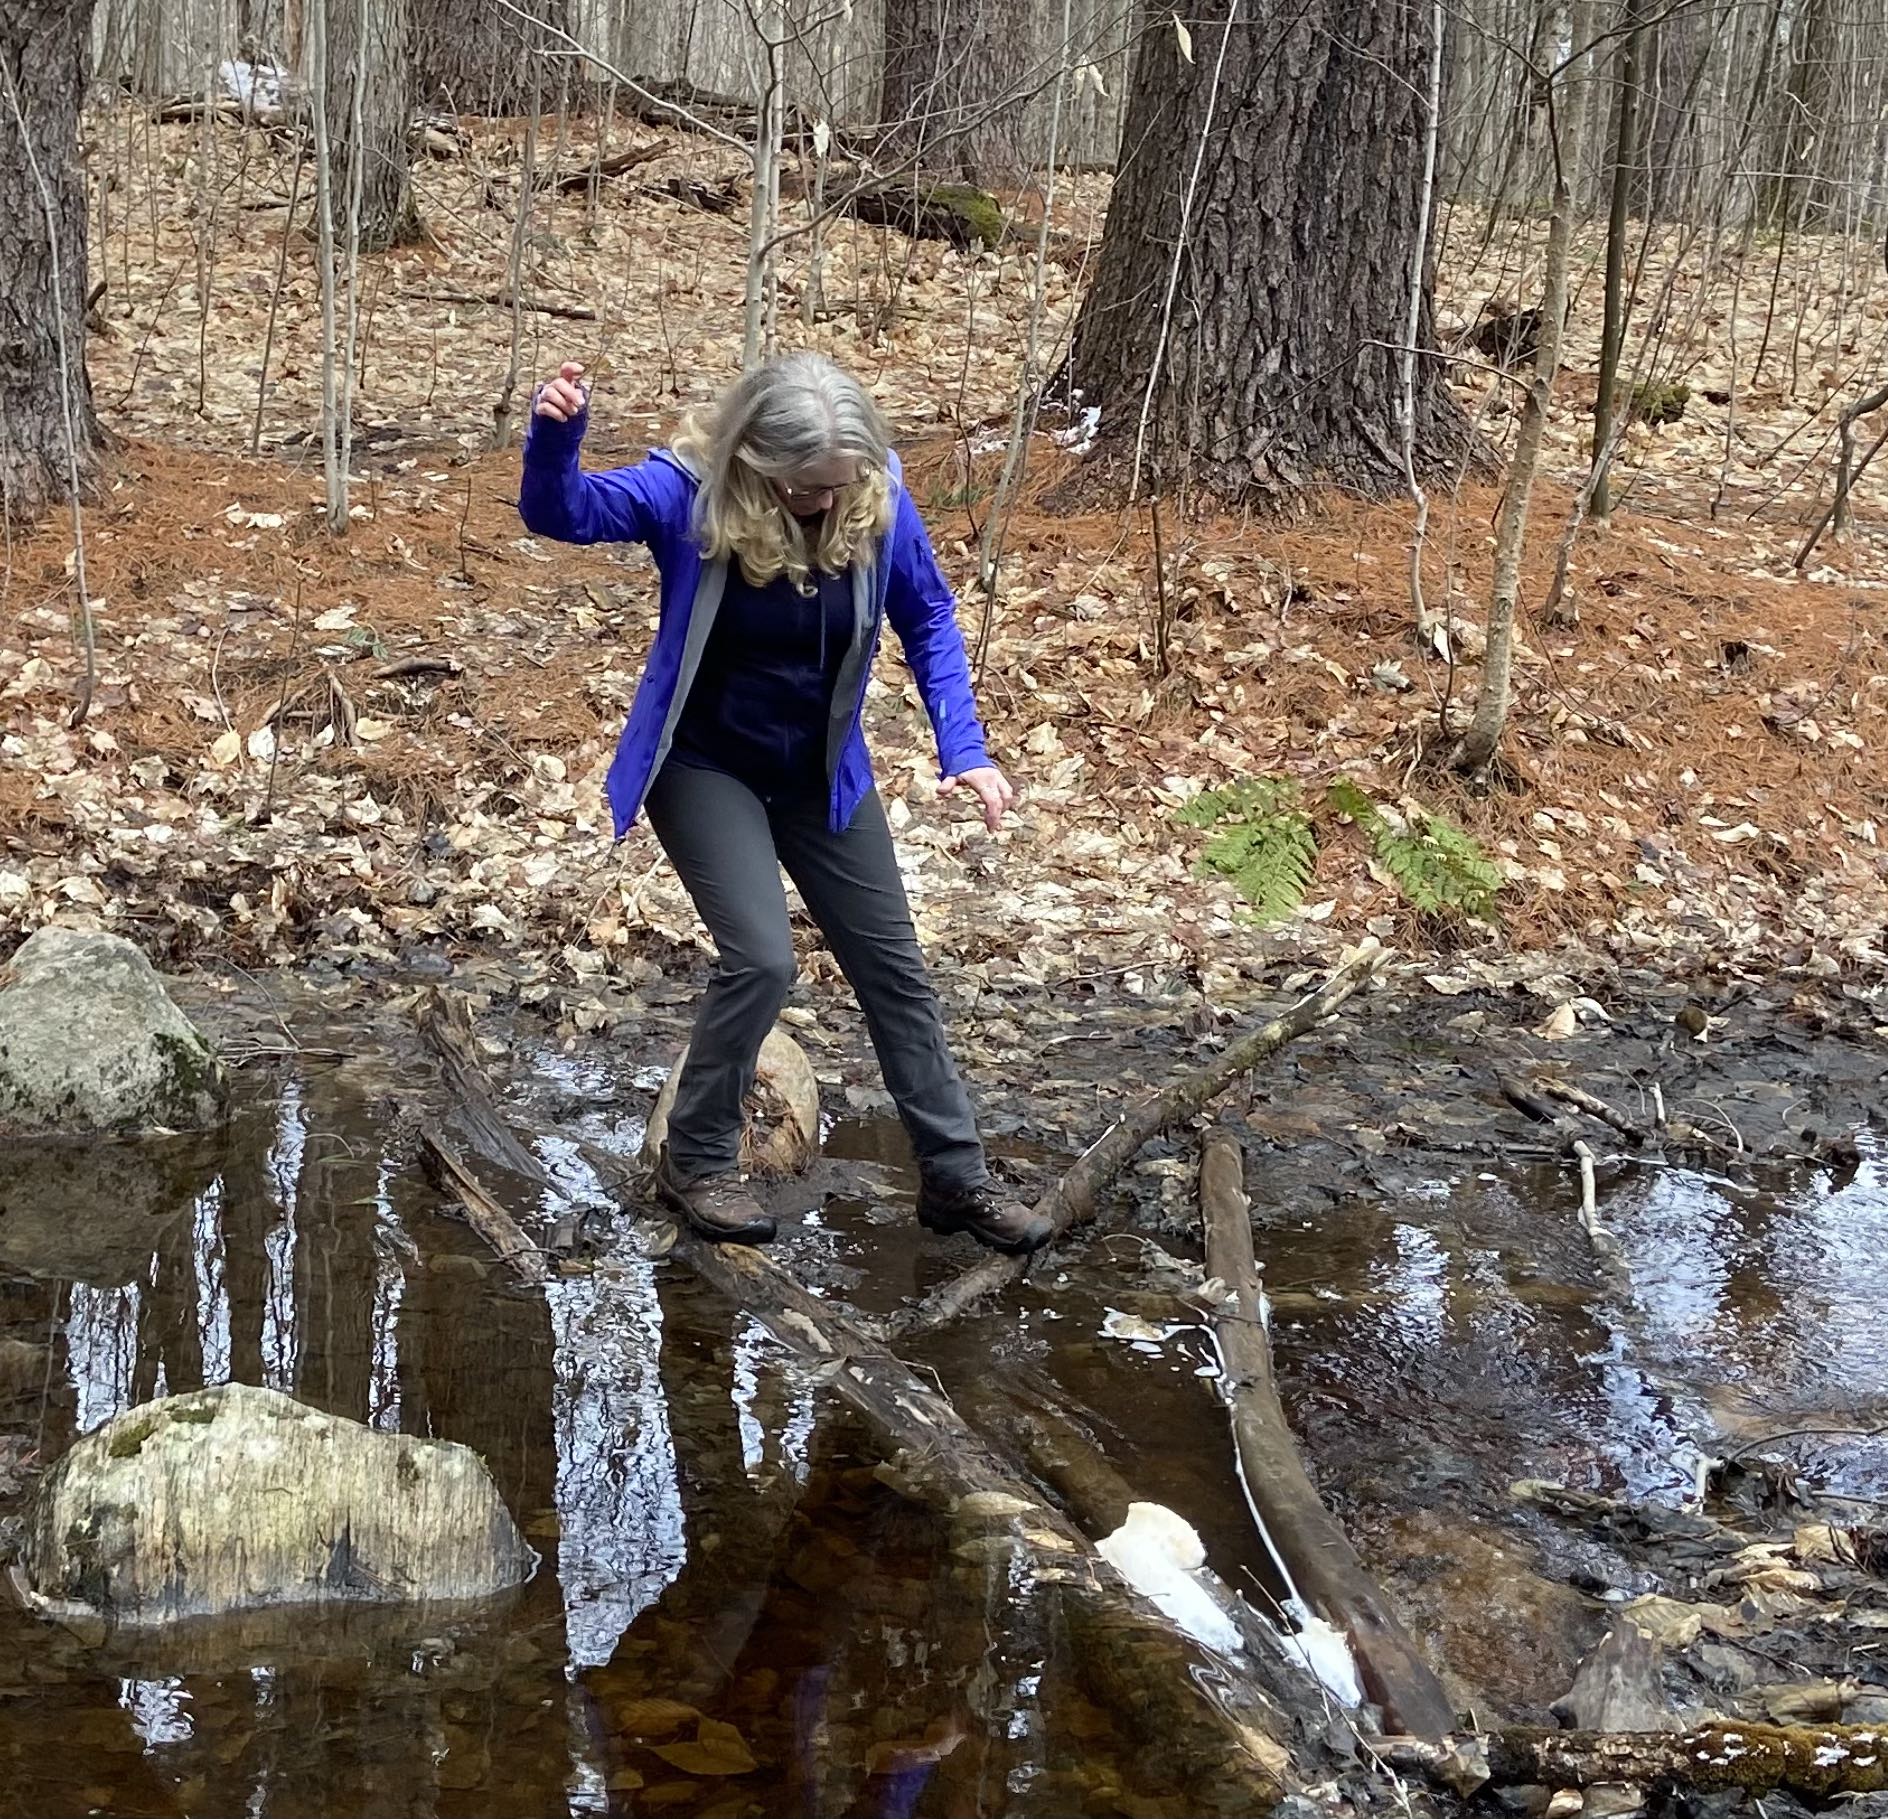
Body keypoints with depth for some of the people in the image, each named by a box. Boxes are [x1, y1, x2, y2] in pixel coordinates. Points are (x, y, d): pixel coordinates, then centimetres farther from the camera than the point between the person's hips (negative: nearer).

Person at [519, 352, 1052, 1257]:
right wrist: (555, 435, -54)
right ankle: (696, 1162, 6)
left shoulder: (879, 501, -16)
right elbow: (559, 511, -33)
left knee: (892, 966, 9)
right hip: (705, 768, -4)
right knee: (761, 959, -19)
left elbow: (928, 620, -2)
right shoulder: (689, 492, -23)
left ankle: (956, 1179, 23)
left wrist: (962, 748, -9)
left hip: (821, 775, 4)